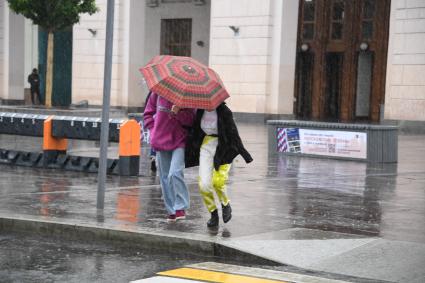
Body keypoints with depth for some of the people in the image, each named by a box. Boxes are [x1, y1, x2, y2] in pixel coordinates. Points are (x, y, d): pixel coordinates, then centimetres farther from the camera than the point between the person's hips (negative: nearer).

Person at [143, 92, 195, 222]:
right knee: (165, 177, 8)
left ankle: (181, 207, -7)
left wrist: (178, 113, -25)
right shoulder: (158, 92, 4)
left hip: (179, 142, -4)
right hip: (161, 141, 4)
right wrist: (154, 130, 4)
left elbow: (191, 120, -9)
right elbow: (148, 113, 16)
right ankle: (171, 211, 18)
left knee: (175, 173, -20)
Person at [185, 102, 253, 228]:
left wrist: (244, 153, -16)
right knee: (204, 184, -6)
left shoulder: (224, 111, -14)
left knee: (217, 181, -15)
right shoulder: (200, 111, 0)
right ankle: (213, 213, 12)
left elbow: (233, 133, -13)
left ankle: (226, 205, 15)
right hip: (206, 145, 4)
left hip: (223, 147, -4)